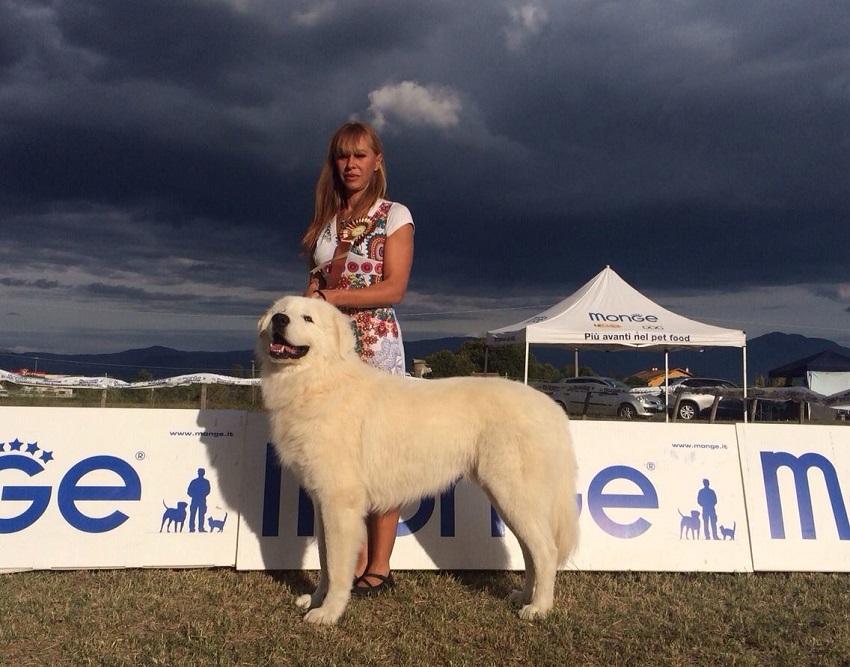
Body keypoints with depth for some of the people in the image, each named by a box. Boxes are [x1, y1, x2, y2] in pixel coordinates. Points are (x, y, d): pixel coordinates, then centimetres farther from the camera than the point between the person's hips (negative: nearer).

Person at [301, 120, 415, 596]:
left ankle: (379, 567, 7)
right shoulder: (326, 221, 18)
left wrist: (330, 297, -12)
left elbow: (394, 288, -8)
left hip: (376, 346, -5)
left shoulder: (395, 216, 3)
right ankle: (354, 563, 13)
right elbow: (315, 285, 18)